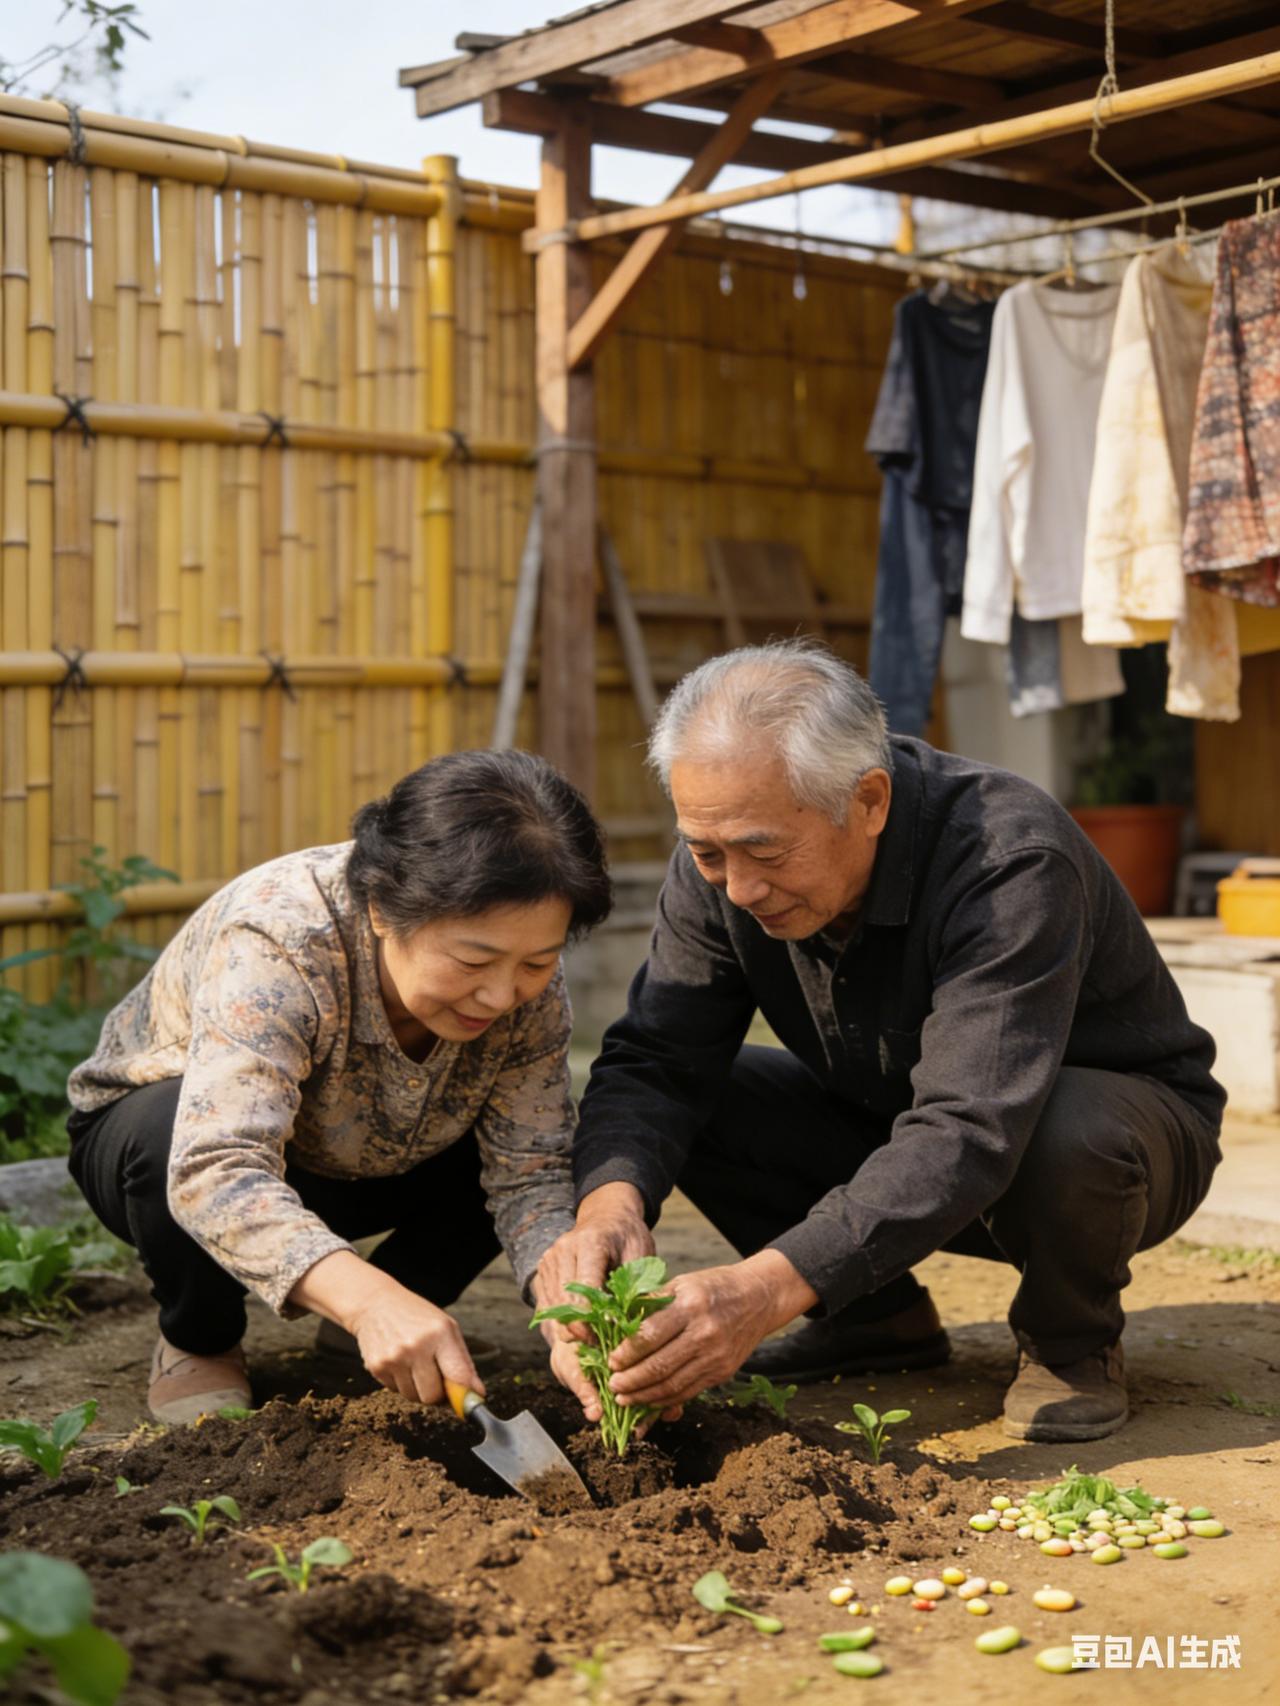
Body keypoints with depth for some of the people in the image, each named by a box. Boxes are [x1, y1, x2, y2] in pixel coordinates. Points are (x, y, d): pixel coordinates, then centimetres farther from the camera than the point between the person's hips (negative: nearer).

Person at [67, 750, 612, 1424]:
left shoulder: (526, 975, -23)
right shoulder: (278, 940, -39)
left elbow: (530, 1173, -23)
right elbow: (217, 1170, -51)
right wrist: (370, 1301, -65)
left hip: (352, 1164, 4)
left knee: (552, 1139, -17)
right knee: (173, 1135, -38)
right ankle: (199, 1343, -7)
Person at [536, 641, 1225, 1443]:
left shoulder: (1012, 865, -36)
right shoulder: (722, 863, -17)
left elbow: (970, 1136, -45)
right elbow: (652, 1061, -20)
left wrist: (769, 1288, -55)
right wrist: (612, 1201, -43)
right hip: (886, 1125, 5)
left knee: (1069, 1130, -39)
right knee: (689, 1104, -16)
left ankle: (1072, 1342, -6)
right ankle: (881, 1316, 5)